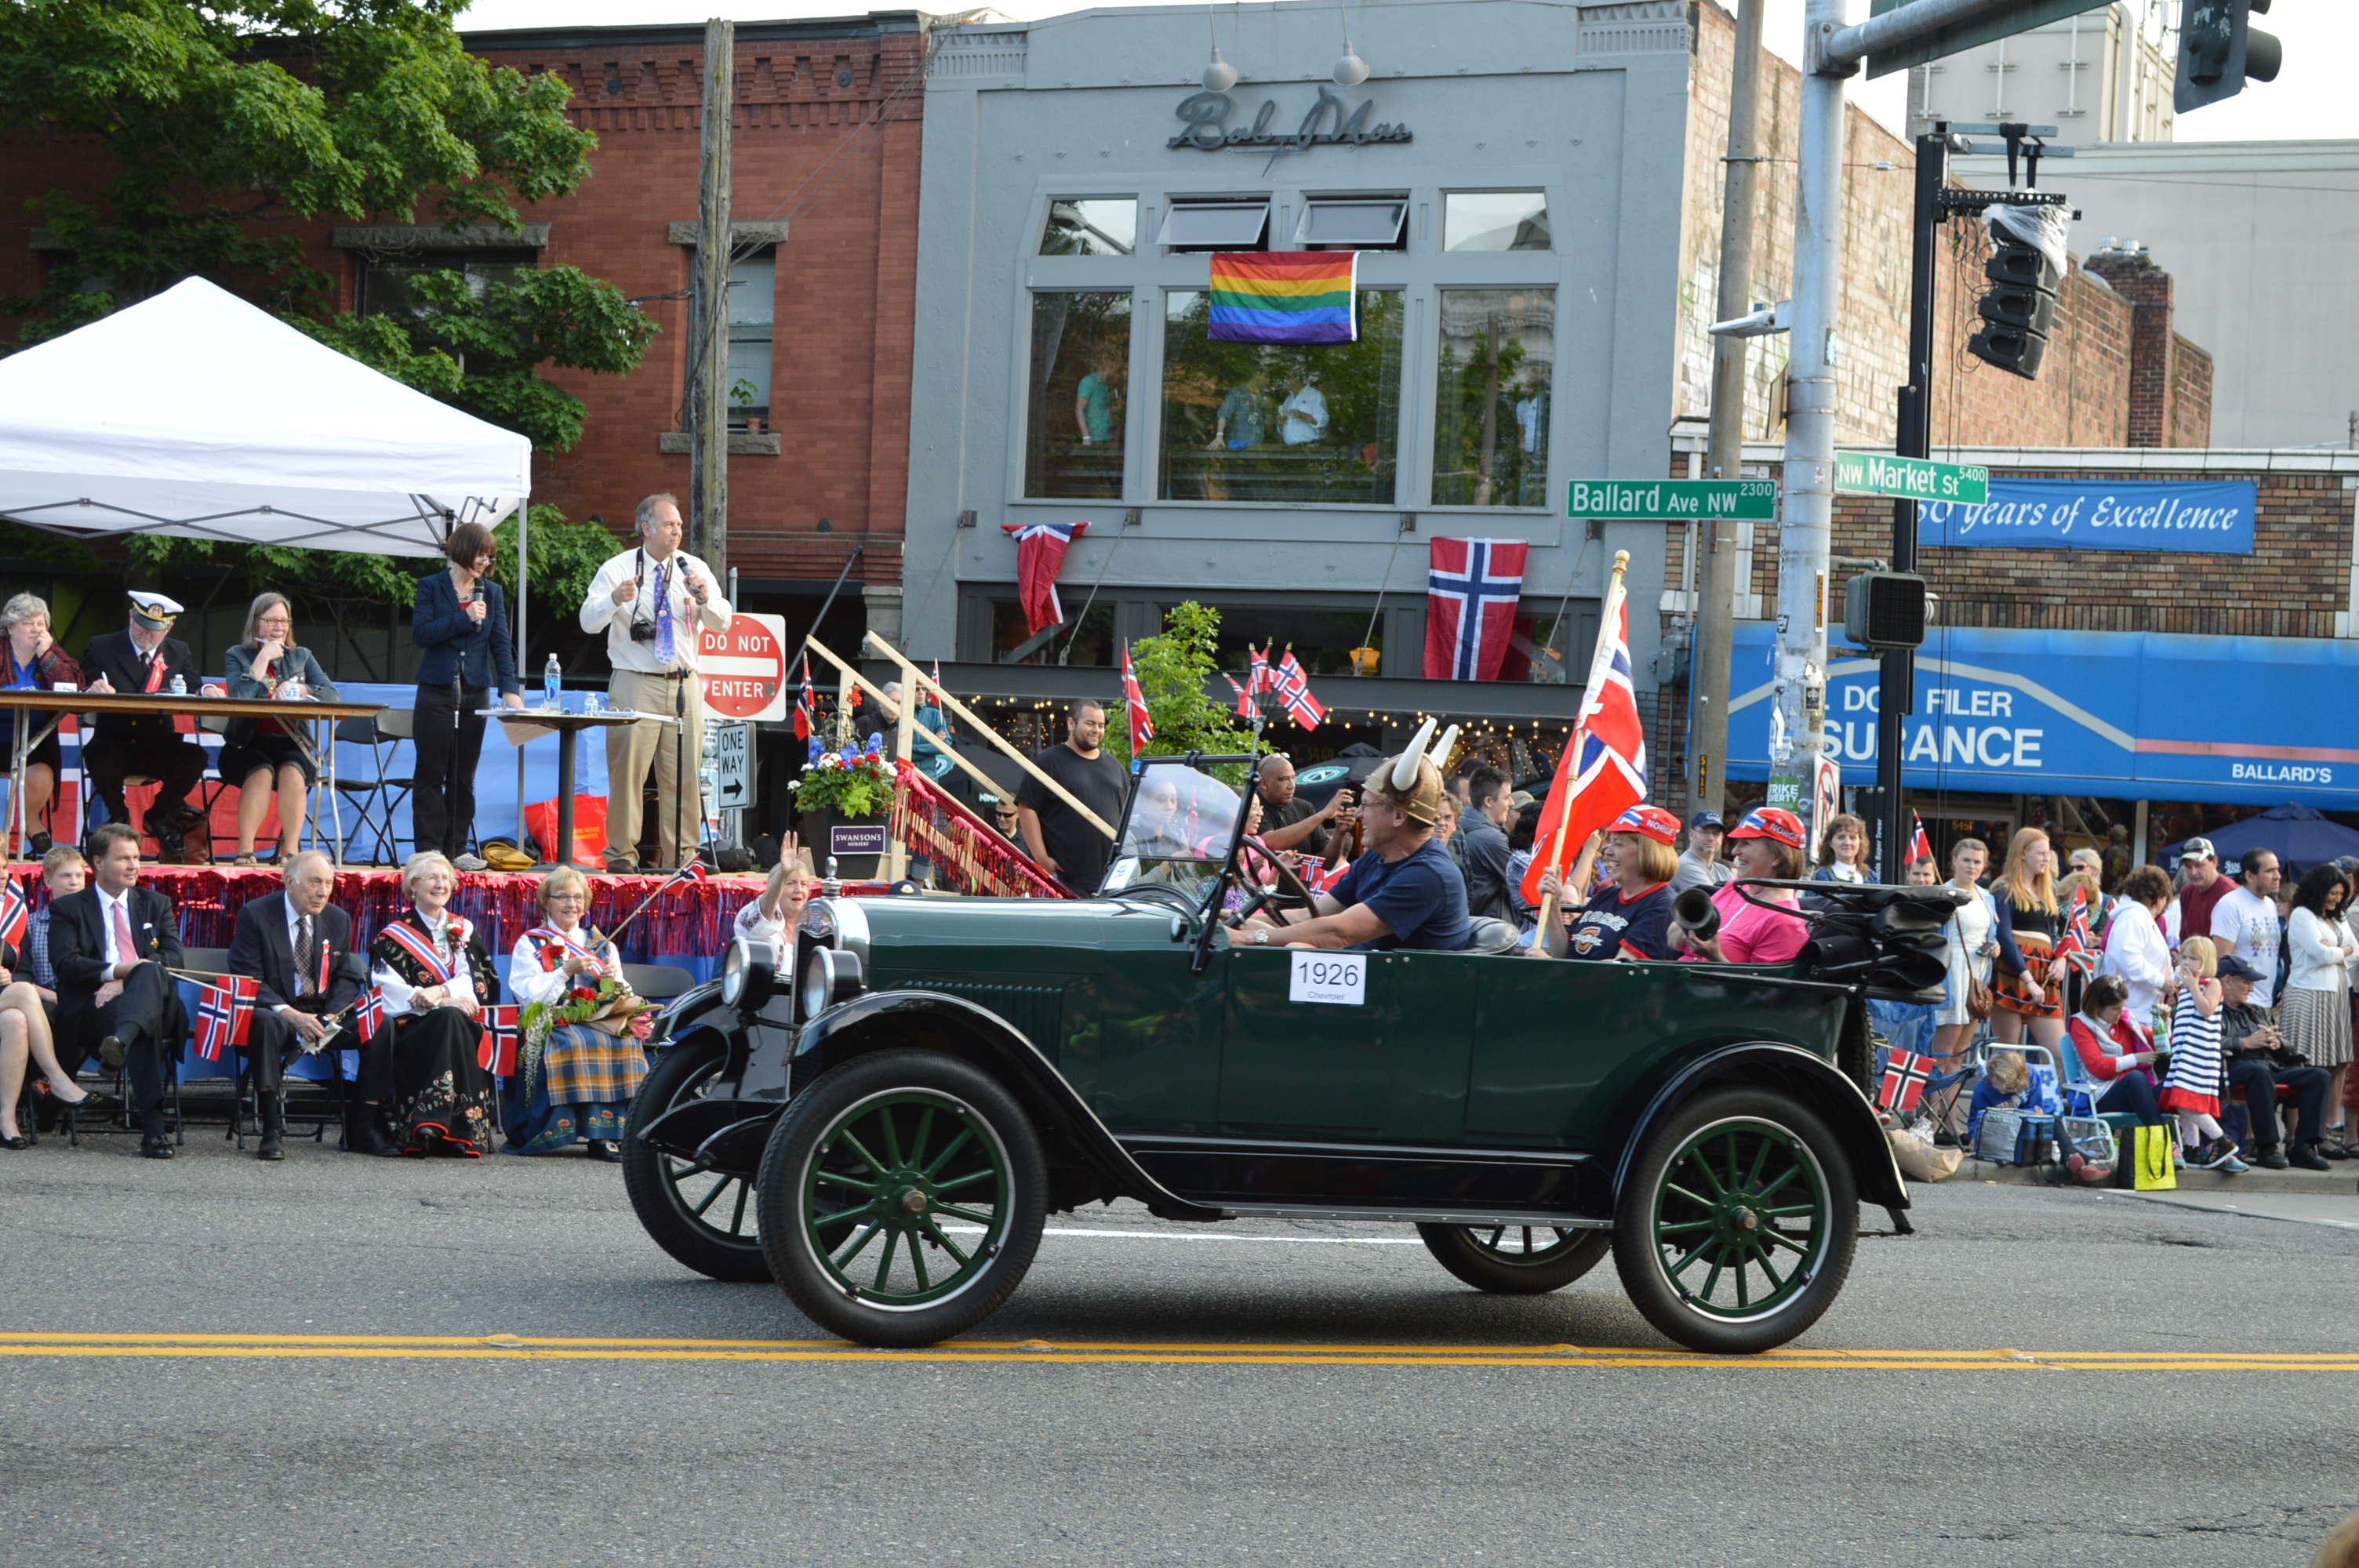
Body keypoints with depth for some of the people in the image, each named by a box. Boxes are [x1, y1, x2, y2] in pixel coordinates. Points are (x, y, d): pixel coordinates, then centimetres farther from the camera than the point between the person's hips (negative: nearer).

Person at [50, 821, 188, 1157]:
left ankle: (122, 1040, -65)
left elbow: (175, 958, 8)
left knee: (151, 972, -38)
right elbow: (65, 963, -2)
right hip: (93, 1008, -2)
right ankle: (153, 1128, -54)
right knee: (146, 1030, -40)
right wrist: (114, 971, -20)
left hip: (155, 1002, 2)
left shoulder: (156, 904, 25)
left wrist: (129, 981, -11)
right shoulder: (68, 909, 17)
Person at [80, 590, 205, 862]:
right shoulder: (101, 648, 5)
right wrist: (93, 691, -25)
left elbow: (192, 694, 8)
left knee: (195, 756, -27)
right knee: (98, 757, -36)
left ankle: (158, 816, 2)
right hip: (114, 745, -2)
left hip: (159, 748, 2)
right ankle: (119, 818, -4)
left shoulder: (179, 652, 14)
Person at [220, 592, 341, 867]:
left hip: (290, 744, 2)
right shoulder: (238, 656, 10)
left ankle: (291, 849, -32)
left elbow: (332, 694, 4)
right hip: (248, 744, -2)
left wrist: (299, 689, -12)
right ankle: (245, 849, -33)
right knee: (262, 772, -33)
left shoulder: (301, 656, 17)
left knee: (292, 770, -31)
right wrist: (264, 657, -8)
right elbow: (240, 695, -11)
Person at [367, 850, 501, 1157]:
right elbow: (392, 991, -2)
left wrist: (440, 991, -16)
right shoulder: (393, 936, 11)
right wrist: (450, 1001, -15)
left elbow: (475, 982, 6)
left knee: (453, 1021, -34)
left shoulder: (464, 931, 20)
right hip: (411, 1029, -2)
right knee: (448, 1018, -35)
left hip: (458, 1023, 2)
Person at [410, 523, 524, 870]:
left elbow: (501, 644, 4)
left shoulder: (492, 593, 10)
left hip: (475, 694, 3)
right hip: (436, 693, -3)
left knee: (464, 776, 5)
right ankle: (429, 848, 1)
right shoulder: (431, 587, 2)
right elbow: (420, 633, -9)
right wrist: (464, 619, -16)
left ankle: (456, 848, 8)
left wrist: (509, 689, -8)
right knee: (432, 773, -2)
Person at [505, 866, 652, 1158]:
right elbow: (528, 994, -2)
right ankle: (596, 1134, -36)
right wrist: (566, 971, -11)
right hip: (550, 1024, -3)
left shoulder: (603, 946, 23)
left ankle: (615, 1131, -33)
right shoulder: (530, 944, 12)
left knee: (627, 1043, -29)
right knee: (574, 1045, -37)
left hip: (600, 1023, 3)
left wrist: (611, 982, -4)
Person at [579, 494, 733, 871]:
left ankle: (681, 855, 8)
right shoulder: (617, 569, 2)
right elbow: (589, 621, -7)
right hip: (635, 684, -3)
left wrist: (705, 599, -15)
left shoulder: (695, 569, 9)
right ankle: (621, 853, 1)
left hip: (684, 684, 3)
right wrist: (615, 599, -26)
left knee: (683, 773, 2)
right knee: (627, 769, -7)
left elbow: (722, 623, 5)